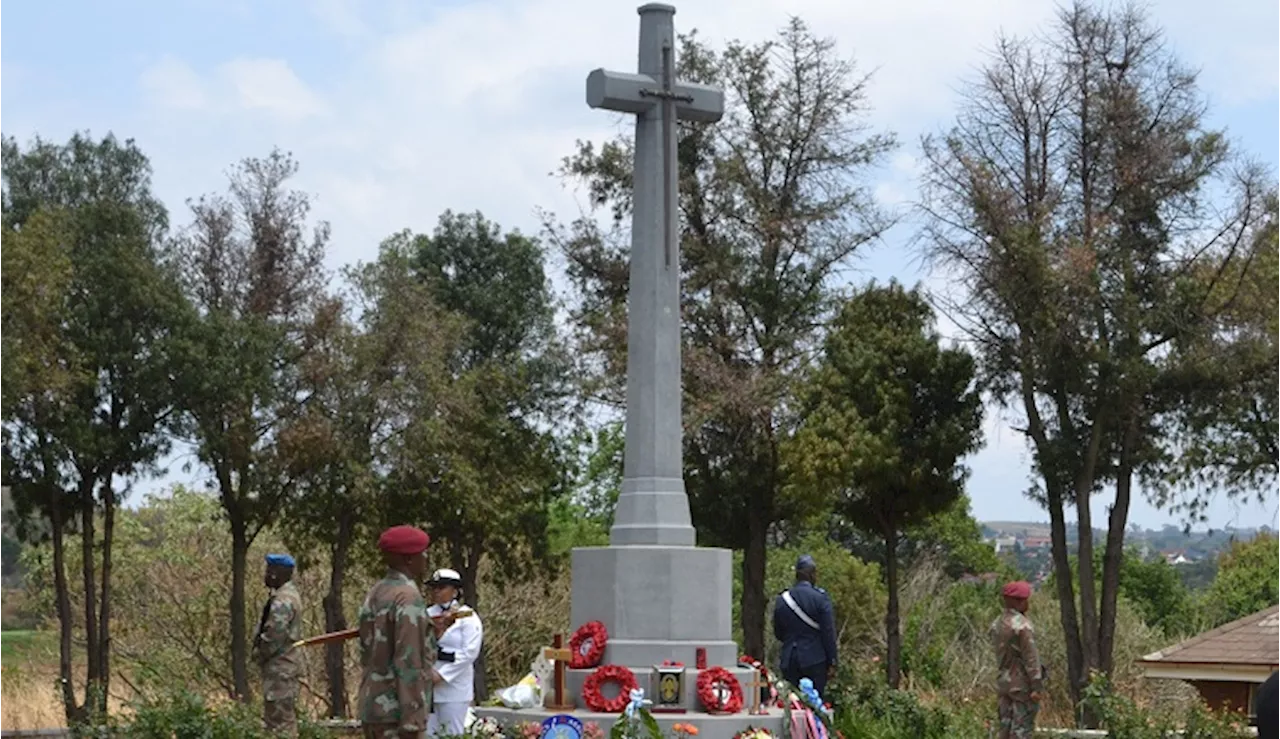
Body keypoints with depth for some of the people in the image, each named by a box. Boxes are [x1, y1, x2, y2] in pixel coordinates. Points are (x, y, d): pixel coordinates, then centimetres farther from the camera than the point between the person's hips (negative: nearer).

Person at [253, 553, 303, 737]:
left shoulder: (282, 601, -19)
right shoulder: (289, 594, 14)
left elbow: (274, 636, -24)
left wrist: (259, 653, -8)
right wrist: (261, 652, 9)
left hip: (279, 668, -11)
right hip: (285, 666, 11)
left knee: (279, 720, -8)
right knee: (286, 717, 16)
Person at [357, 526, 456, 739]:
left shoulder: (376, 593, 11)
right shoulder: (408, 597, -15)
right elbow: (408, 664, -20)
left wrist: (432, 631, 19)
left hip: (372, 707, 9)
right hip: (395, 712, -9)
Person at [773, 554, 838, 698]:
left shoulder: (782, 599, 3)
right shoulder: (820, 597, -9)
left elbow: (778, 634, 11)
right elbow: (828, 632, -9)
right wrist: (832, 662, -2)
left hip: (789, 660, 3)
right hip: (815, 659, -3)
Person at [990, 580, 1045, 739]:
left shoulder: (997, 624, 7)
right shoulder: (1022, 625, -17)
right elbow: (1031, 657, -17)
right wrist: (1037, 686, -16)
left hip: (1003, 682, 8)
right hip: (1022, 684, -8)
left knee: (1006, 724, 12)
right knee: (1022, 726, -3)